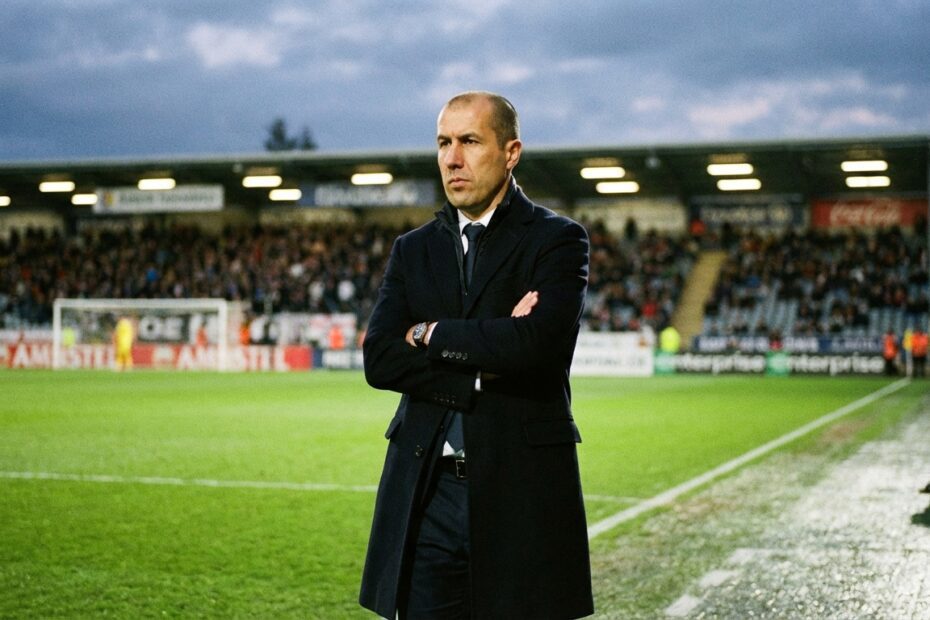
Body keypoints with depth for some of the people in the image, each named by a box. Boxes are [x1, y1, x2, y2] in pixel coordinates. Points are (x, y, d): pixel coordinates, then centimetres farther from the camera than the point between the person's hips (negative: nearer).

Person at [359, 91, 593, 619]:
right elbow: (379, 359, -1)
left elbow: (538, 343, -19)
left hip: (521, 492, -3)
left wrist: (432, 334, -7)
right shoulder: (413, 250, 12)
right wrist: (481, 368, -12)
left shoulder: (558, 240, -1)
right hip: (427, 494, 4)